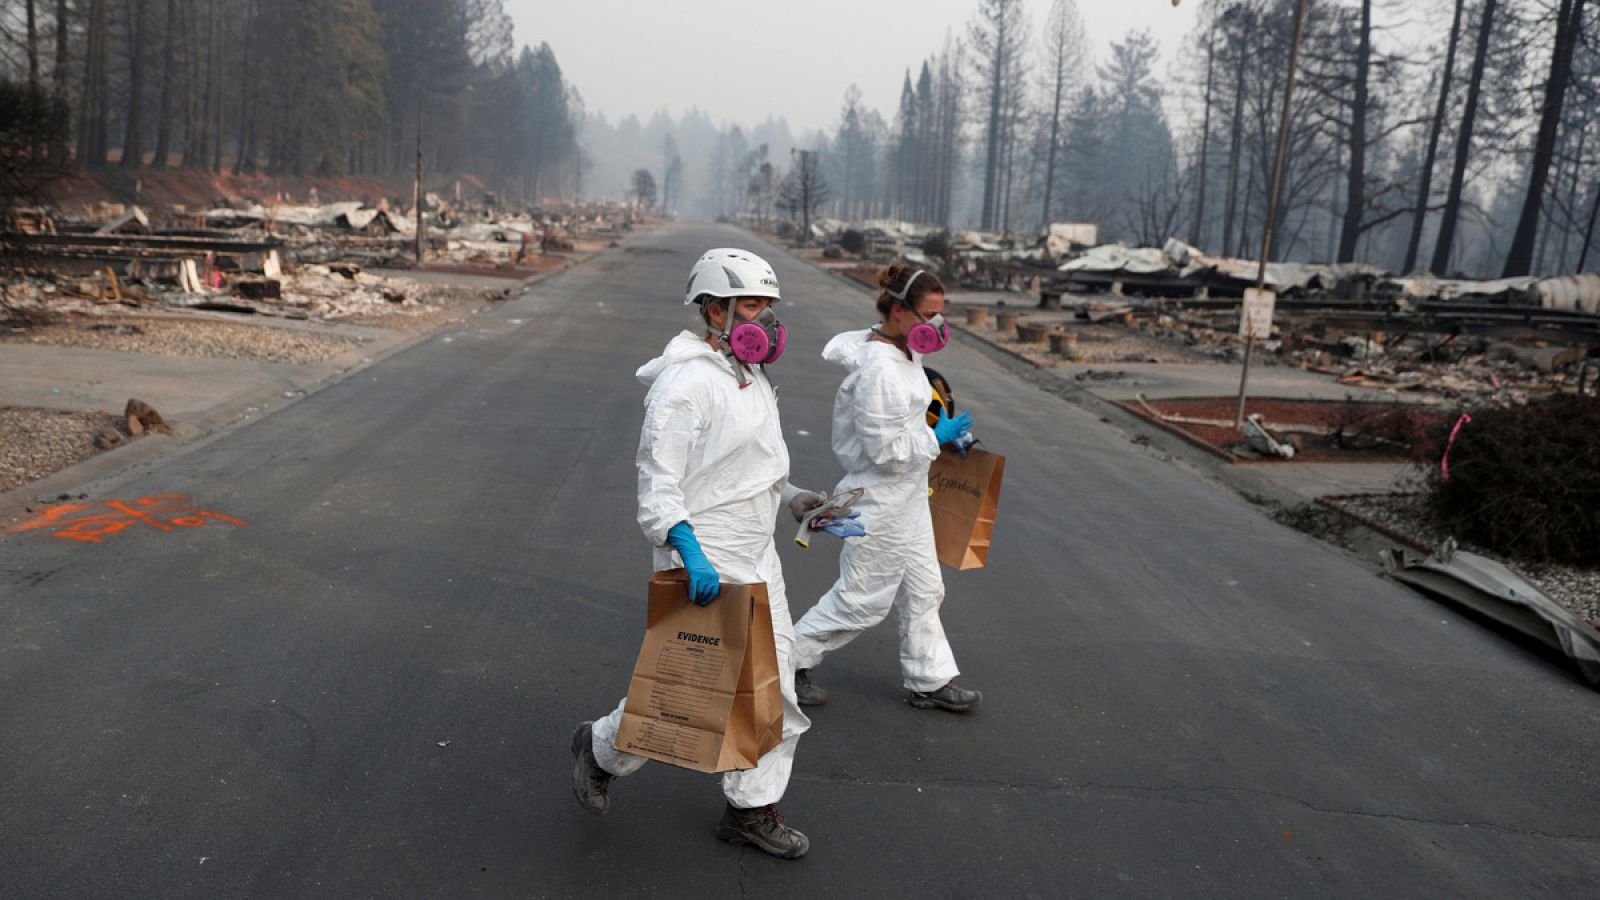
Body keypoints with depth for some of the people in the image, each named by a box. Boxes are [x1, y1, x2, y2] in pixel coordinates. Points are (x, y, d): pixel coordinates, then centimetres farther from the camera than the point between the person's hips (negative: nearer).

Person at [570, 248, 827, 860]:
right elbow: (658, 483, -22)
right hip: (703, 565, -9)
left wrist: (793, 499, 11)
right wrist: (689, 550, -33)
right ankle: (603, 749, 31)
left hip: (757, 561, 9)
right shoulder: (686, 385, -18)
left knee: (772, 686, 11)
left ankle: (753, 809, 26)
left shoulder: (752, 379, 13)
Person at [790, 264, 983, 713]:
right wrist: (937, 437, -18)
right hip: (880, 502, -10)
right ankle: (790, 660, 20)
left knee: (922, 590, 17)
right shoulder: (880, 370, -27)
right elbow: (885, 450, -26)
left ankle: (931, 680, 29)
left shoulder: (902, 353, 4)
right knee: (862, 597, 3)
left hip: (908, 496, 10)